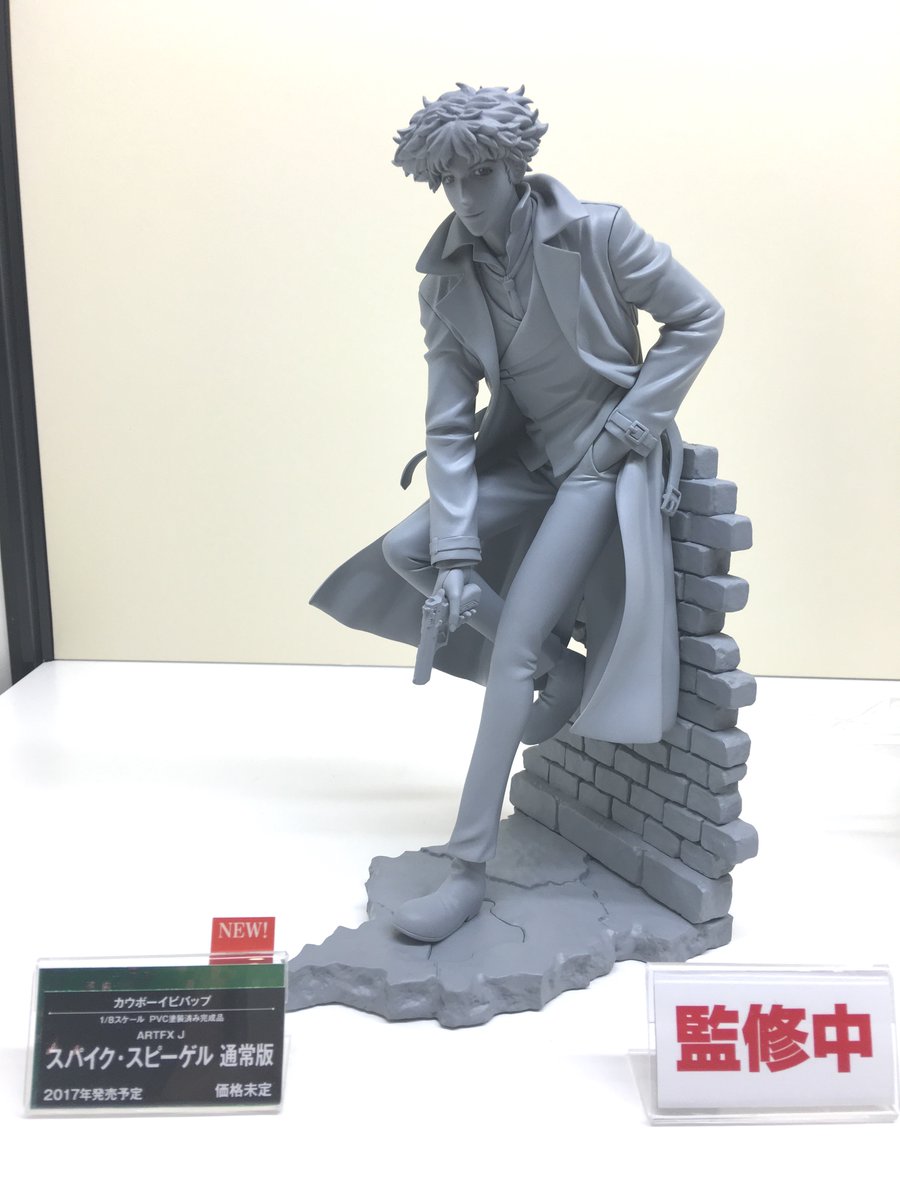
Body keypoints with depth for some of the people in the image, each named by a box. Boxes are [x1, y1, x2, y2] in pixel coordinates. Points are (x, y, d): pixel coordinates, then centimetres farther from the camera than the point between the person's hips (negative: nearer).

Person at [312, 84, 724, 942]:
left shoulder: (598, 234, -14)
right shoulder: (446, 278, -3)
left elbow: (698, 320, -5)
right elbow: (449, 424, -8)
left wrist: (626, 426, -13)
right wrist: (454, 554, -17)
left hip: (605, 459, -6)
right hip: (522, 456, 6)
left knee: (513, 646, -16)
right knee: (403, 551, -9)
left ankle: (468, 870, -6)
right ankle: (564, 668, 5)